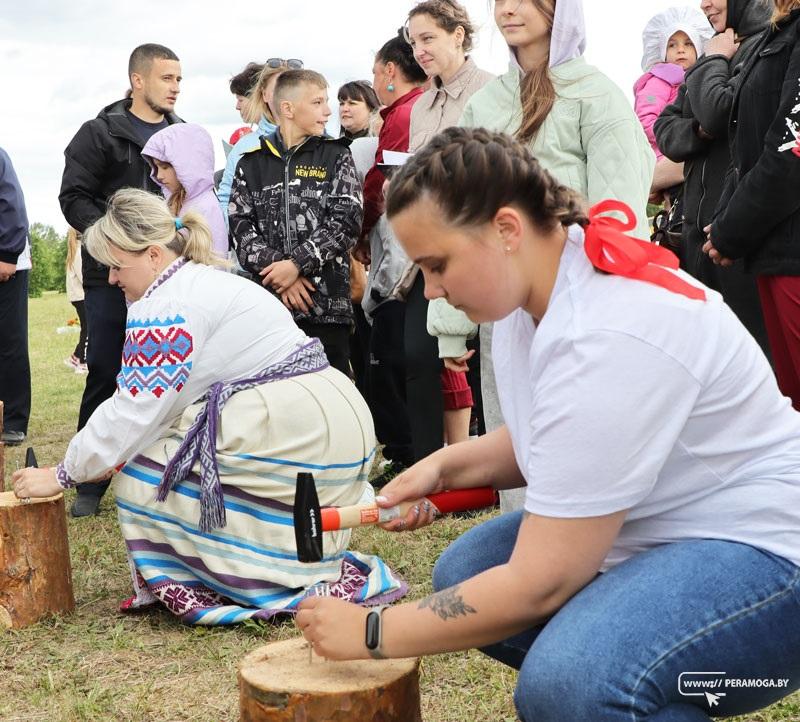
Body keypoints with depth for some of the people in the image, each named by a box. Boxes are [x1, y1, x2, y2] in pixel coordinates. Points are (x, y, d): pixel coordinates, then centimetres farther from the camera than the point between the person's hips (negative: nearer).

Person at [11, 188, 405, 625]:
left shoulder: (166, 304, -12)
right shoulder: (209, 282, 20)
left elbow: (134, 409, -12)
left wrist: (63, 475, -1)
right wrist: (111, 456, 17)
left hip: (291, 432, -11)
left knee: (141, 481, -5)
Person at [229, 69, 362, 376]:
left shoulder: (336, 156, 9)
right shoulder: (252, 163, 12)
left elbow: (346, 220, -4)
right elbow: (240, 226, 2)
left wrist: (297, 263, -12)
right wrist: (279, 273, -12)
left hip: (326, 301, -1)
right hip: (268, 300, 1)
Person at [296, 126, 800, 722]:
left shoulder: (608, 338, -29)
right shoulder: (534, 287, -1)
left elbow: (539, 584, -25)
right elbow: (540, 441, 17)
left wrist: (374, 633, -15)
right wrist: (447, 466, -1)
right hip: (658, 528, 10)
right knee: (462, 575, 5)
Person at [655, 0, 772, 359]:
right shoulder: (713, 58, 19)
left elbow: (720, 112, -18)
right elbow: (666, 133, 12)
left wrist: (713, 60, -1)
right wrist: (701, 130, -9)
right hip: (699, 222, 8)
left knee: (755, 342, -2)